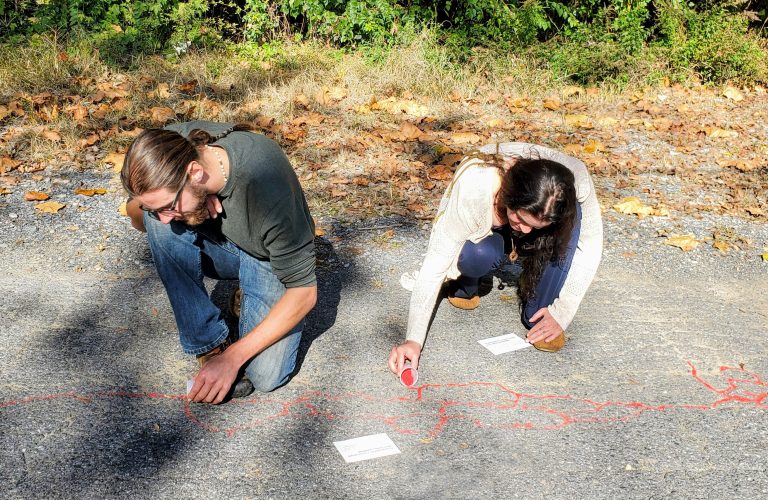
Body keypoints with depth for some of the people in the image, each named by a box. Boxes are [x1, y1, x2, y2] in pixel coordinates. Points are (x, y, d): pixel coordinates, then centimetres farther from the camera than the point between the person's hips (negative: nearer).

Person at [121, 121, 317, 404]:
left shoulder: (267, 189, -38)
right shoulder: (168, 147, -24)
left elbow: (304, 292, -28)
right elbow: (138, 221, -5)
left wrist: (232, 358, -28)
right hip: (216, 242, 4)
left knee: (266, 377, -21)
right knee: (155, 221, -29)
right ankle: (211, 342, -15)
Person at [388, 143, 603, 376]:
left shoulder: (576, 179, -34)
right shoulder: (473, 191, -41)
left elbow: (591, 241, -21)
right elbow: (434, 265, -39)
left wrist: (562, 312, -27)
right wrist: (414, 340, -46)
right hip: (483, 235, -2)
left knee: (573, 215, -32)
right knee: (479, 254, -39)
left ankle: (537, 315, -17)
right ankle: (464, 284, -2)